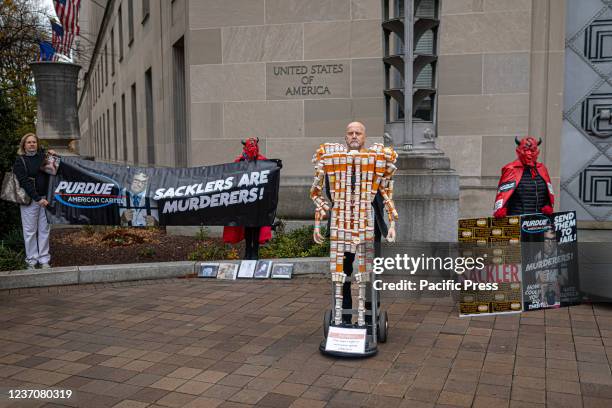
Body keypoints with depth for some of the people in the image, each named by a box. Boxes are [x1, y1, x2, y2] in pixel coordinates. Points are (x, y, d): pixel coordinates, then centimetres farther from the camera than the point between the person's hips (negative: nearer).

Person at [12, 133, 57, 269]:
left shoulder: (43, 156, 9)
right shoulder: (20, 161, -2)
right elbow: (24, 182, -10)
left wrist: (53, 156, 4)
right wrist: (38, 199, -17)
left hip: (45, 198, 3)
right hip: (29, 200, -3)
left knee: (44, 230, 5)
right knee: (30, 231, 1)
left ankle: (44, 259, 12)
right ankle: (31, 260, 10)